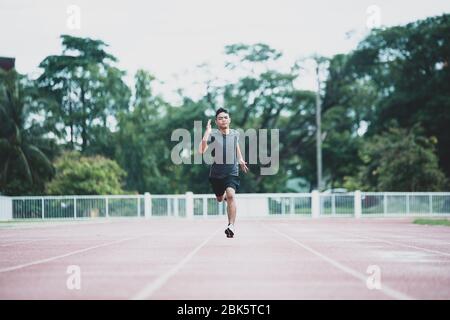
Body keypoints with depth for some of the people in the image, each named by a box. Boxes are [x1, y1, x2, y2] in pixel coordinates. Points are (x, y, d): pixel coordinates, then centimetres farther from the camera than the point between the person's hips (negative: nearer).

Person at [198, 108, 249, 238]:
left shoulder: (235, 133, 0)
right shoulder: (212, 134, -11)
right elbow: (201, 150, -26)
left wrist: (240, 159, 22)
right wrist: (207, 132, -29)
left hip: (232, 171, 0)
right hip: (216, 172, 1)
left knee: (230, 195, -25)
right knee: (219, 198, 19)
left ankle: (231, 226, -25)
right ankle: (224, 194, 59)